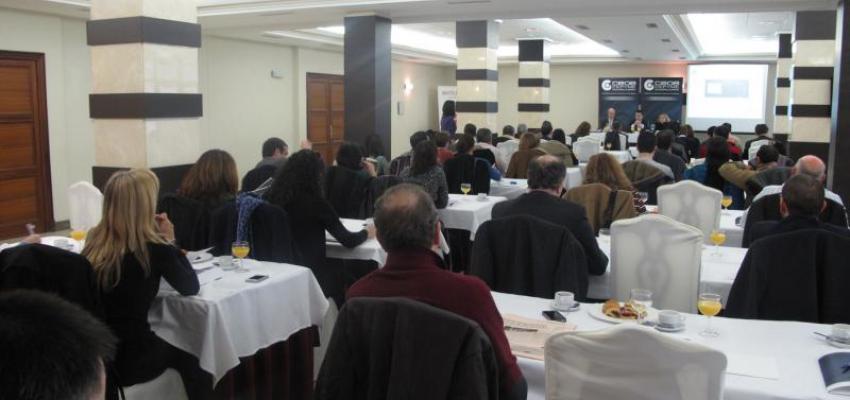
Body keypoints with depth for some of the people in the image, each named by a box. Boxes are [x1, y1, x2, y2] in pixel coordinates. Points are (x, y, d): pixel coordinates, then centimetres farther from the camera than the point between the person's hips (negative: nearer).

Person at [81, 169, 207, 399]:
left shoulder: (93, 241, 0)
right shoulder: (154, 248, -18)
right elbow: (191, 288, -4)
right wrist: (169, 241, 1)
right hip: (128, 360, -6)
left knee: (172, 348, 31)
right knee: (192, 360, 24)